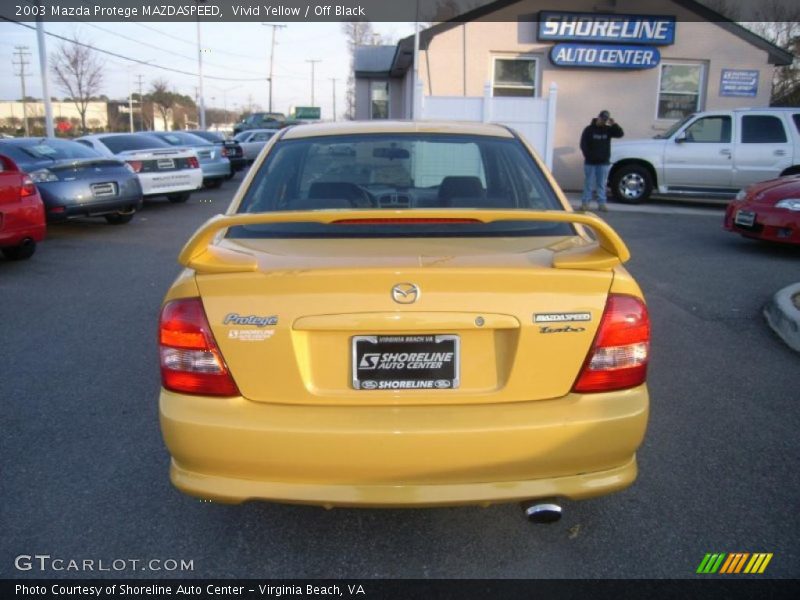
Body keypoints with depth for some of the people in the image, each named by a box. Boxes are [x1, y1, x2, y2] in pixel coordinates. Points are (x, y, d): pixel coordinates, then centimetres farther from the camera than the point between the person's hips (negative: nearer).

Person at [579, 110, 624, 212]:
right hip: (590, 162, -2)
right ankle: (585, 202, 6)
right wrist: (588, 156, -12)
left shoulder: (608, 129, 7)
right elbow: (583, 144, -5)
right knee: (588, 184, 1)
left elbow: (620, 134, -3)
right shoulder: (589, 129, -2)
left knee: (602, 184, 4)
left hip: (603, 162, 3)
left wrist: (614, 125, -15)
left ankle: (602, 203, 7)